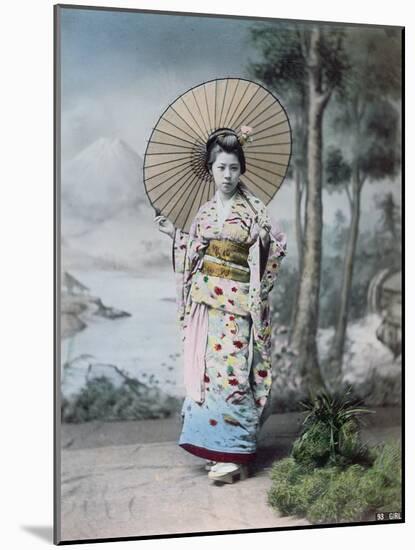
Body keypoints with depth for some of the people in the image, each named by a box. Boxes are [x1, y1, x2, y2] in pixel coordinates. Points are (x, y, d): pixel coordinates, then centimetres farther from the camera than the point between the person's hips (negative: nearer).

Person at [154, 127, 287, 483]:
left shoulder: (253, 209, -2)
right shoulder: (206, 211, 12)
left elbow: (278, 245, -3)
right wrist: (174, 233, 16)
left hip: (235, 303, -5)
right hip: (206, 300, 5)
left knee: (230, 372, -8)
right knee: (207, 369, 6)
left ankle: (235, 454, -2)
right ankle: (218, 445, 18)